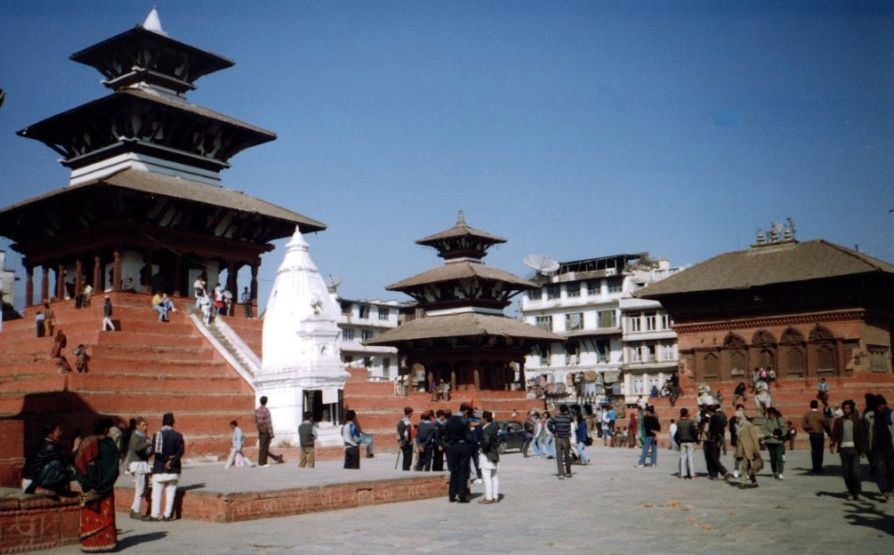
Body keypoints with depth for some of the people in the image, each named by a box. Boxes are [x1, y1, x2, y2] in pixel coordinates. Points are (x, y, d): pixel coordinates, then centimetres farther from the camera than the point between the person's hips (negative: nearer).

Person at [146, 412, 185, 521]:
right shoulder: (178, 435, 0)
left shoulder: (157, 435, -5)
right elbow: (181, 451, -9)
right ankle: (167, 515, 5)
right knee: (170, 493, 6)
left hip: (159, 469, -2)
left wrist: (166, 459, -9)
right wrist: (171, 462, -13)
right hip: (174, 470, 2)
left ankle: (155, 515, 4)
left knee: (157, 493, 4)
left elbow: (156, 451, -14)